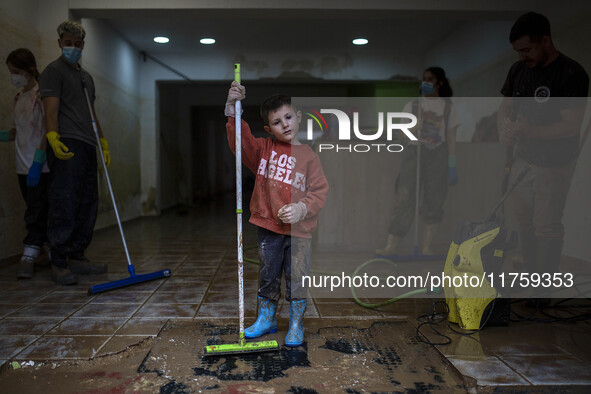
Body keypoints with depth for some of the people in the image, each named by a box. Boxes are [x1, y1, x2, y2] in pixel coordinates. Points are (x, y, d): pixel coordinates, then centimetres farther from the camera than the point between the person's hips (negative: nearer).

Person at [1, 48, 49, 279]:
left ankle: (29, 256, -3)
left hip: (41, 165, -8)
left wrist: (37, 162, -21)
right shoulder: (19, 96, 15)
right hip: (24, 165, 8)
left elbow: (48, 130, -15)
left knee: (36, 211, -6)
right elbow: (20, 131, 21)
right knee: (40, 211, 10)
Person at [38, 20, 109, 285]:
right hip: (66, 146, -8)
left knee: (88, 204, 8)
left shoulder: (86, 76, 27)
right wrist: (53, 137, -26)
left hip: (87, 146, 8)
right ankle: (59, 263, -4)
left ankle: (77, 257, 16)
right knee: (64, 203, -10)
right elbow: (51, 108, -11)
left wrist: (103, 141, 21)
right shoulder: (53, 71, 2)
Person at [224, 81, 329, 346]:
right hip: (268, 227, 2)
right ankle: (266, 319, 35)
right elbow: (240, 139, -9)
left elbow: (319, 191, -4)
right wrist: (232, 108, -21)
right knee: (267, 276, 15)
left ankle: (296, 325, 25)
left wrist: (302, 208, -20)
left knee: (297, 279, 7)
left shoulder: (308, 156, -1)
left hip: (298, 230, -2)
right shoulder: (263, 149, 4)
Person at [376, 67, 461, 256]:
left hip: (438, 156, 1)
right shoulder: (412, 106, 14)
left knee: (434, 201, -2)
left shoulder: (447, 107, 12)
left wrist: (452, 165, 2)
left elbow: (451, 137, 9)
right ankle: (392, 245, -12)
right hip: (414, 154, 0)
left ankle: (426, 246, 4)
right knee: (404, 198, -10)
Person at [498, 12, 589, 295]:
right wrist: (505, 130, -11)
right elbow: (505, 108, 9)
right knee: (523, 222, 15)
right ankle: (531, 277, 32)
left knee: (547, 227, 5)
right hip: (522, 158, 6)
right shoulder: (518, 70, 2)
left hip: (553, 165, -6)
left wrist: (526, 131, -30)